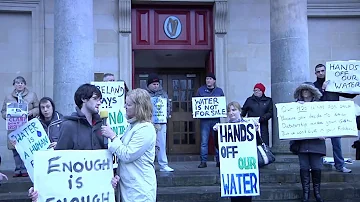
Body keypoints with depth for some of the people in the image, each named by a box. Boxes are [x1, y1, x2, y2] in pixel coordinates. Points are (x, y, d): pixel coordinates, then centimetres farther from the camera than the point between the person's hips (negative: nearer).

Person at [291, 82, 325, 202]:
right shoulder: (297, 104, 9)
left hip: (316, 141, 0)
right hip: (302, 141, 1)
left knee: (316, 167, 1)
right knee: (304, 167, 2)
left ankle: (317, 192, 13)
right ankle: (306, 192, 8)